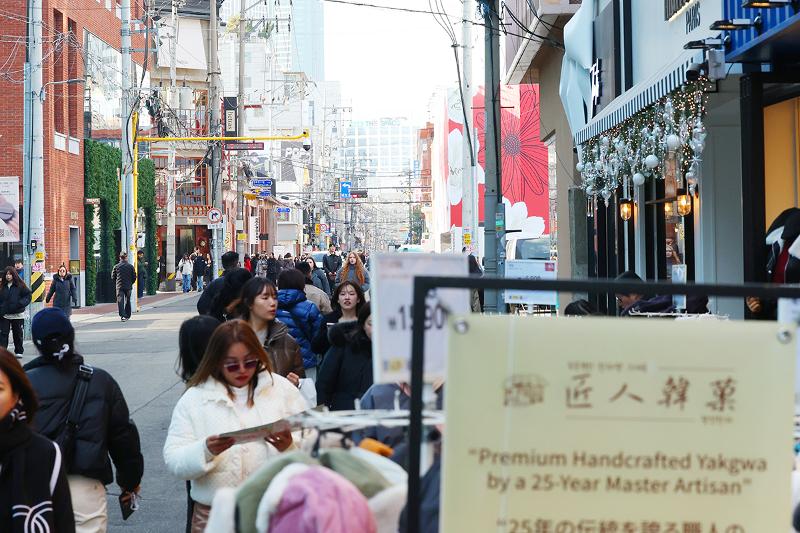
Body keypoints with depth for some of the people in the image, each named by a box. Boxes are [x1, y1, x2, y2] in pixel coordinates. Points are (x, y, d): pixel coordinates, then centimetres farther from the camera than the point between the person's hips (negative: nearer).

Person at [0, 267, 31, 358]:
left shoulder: (20, 286, -5)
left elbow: (28, 295, -4)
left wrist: (21, 303, -20)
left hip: (17, 315, -2)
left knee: (17, 334, 10)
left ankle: (19, 352, 23)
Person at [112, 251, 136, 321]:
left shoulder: (116, 266, -1)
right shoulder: (130, 266, -1)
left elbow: (113, 277, 4)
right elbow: (134, 277, 2)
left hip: (119, 286, -1)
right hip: (128, 287, 1)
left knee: (120, 301, -5)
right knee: (127, 301, 15)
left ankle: (122, 316, -20)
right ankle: (127, 316, 22)